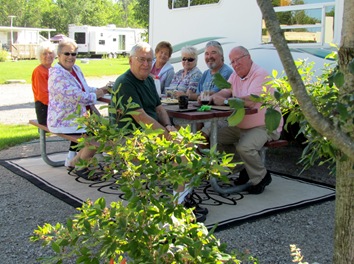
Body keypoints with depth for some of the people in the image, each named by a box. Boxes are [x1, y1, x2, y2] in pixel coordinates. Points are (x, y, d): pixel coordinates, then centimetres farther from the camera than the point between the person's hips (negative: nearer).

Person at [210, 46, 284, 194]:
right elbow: (225, 92, 4)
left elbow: (251, 101, -30)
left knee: (244, 147, -31)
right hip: (242, 126, 9)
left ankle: (261, 178, -3)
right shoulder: (235, 76, 13)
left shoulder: (260, 74, -18)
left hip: (266, 126, -9)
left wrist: (225, 101, -25)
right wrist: (212, 97, -19)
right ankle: (245, 169, 11)